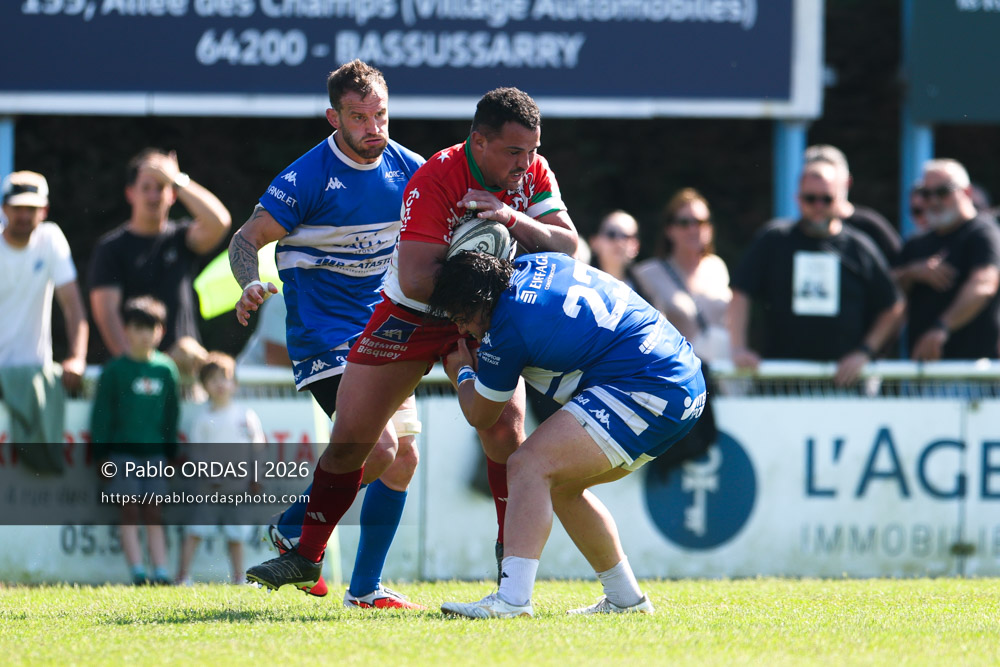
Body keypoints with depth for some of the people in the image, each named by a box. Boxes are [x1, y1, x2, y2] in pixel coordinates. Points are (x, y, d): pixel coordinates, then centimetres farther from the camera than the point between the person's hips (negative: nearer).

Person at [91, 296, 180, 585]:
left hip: (155, 451, 3)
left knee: (153, 512, 2)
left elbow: (172, 413, 15)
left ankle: (161, 570, -1)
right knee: (130, 511, -5)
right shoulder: (115, 370, -1)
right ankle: (137, 570, -9)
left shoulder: (166, 369, 7)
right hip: (123, 450, -3)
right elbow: (101, 412, -1)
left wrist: (171, 451, 13)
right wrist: (101, 453, -6)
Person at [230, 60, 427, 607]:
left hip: (381, 334, 7)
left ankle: (365, 587, 14)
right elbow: (247, 238, -11)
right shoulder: (308, 178, -16)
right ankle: (294, 530, 5)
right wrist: (251, 285, -31)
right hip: (323, 333, -7)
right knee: (378, 448, -19)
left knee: (402, 458, 3)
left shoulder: (407, 168, 1)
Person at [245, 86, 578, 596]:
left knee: (505, 429, -17)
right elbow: (415, 281, -35)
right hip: (409, 318, -3)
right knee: (350, 438, 0)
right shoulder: (433, 181, -29)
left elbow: (567, 243, -18)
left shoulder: (533, 171, -12)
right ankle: (306, 555, 16)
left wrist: (511, 219, -33)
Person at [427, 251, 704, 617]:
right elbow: (566, 237, 40)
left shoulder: (508, 325, -12)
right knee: (559, 486, 21)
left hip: (645, 391, -11)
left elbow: (480, 416, 4)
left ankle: (512, 598, -32)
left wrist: (462, 373, 24)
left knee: (530, 467, -19)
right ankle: (625, 598, 29)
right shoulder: (535, 264, 12)